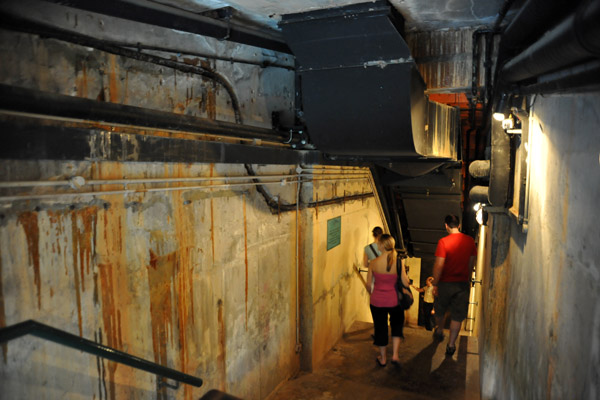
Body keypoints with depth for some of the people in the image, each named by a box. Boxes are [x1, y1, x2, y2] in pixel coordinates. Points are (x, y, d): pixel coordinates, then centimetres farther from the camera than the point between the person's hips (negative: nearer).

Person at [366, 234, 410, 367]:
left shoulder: (373, 263, -13)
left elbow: (368, 284, -5)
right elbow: (405, 283, -11)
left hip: (377, 301, 0)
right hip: (394, 300, 0)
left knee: (380, 327, 16)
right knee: (396, 325, 25)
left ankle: (383, 358, 31)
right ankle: (395, 355, 20)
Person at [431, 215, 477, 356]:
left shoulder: (443, 241, -17)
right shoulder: (470, 241, -3)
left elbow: (439, 265, -19)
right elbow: (471, 263, 6)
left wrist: (435, 284, -9)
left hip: (445, 283, -2)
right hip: (462, 283, 3)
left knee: (440, 310, 22)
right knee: (457, 315, 11)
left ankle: (439, 331, 44)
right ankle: (451, 345, 18)